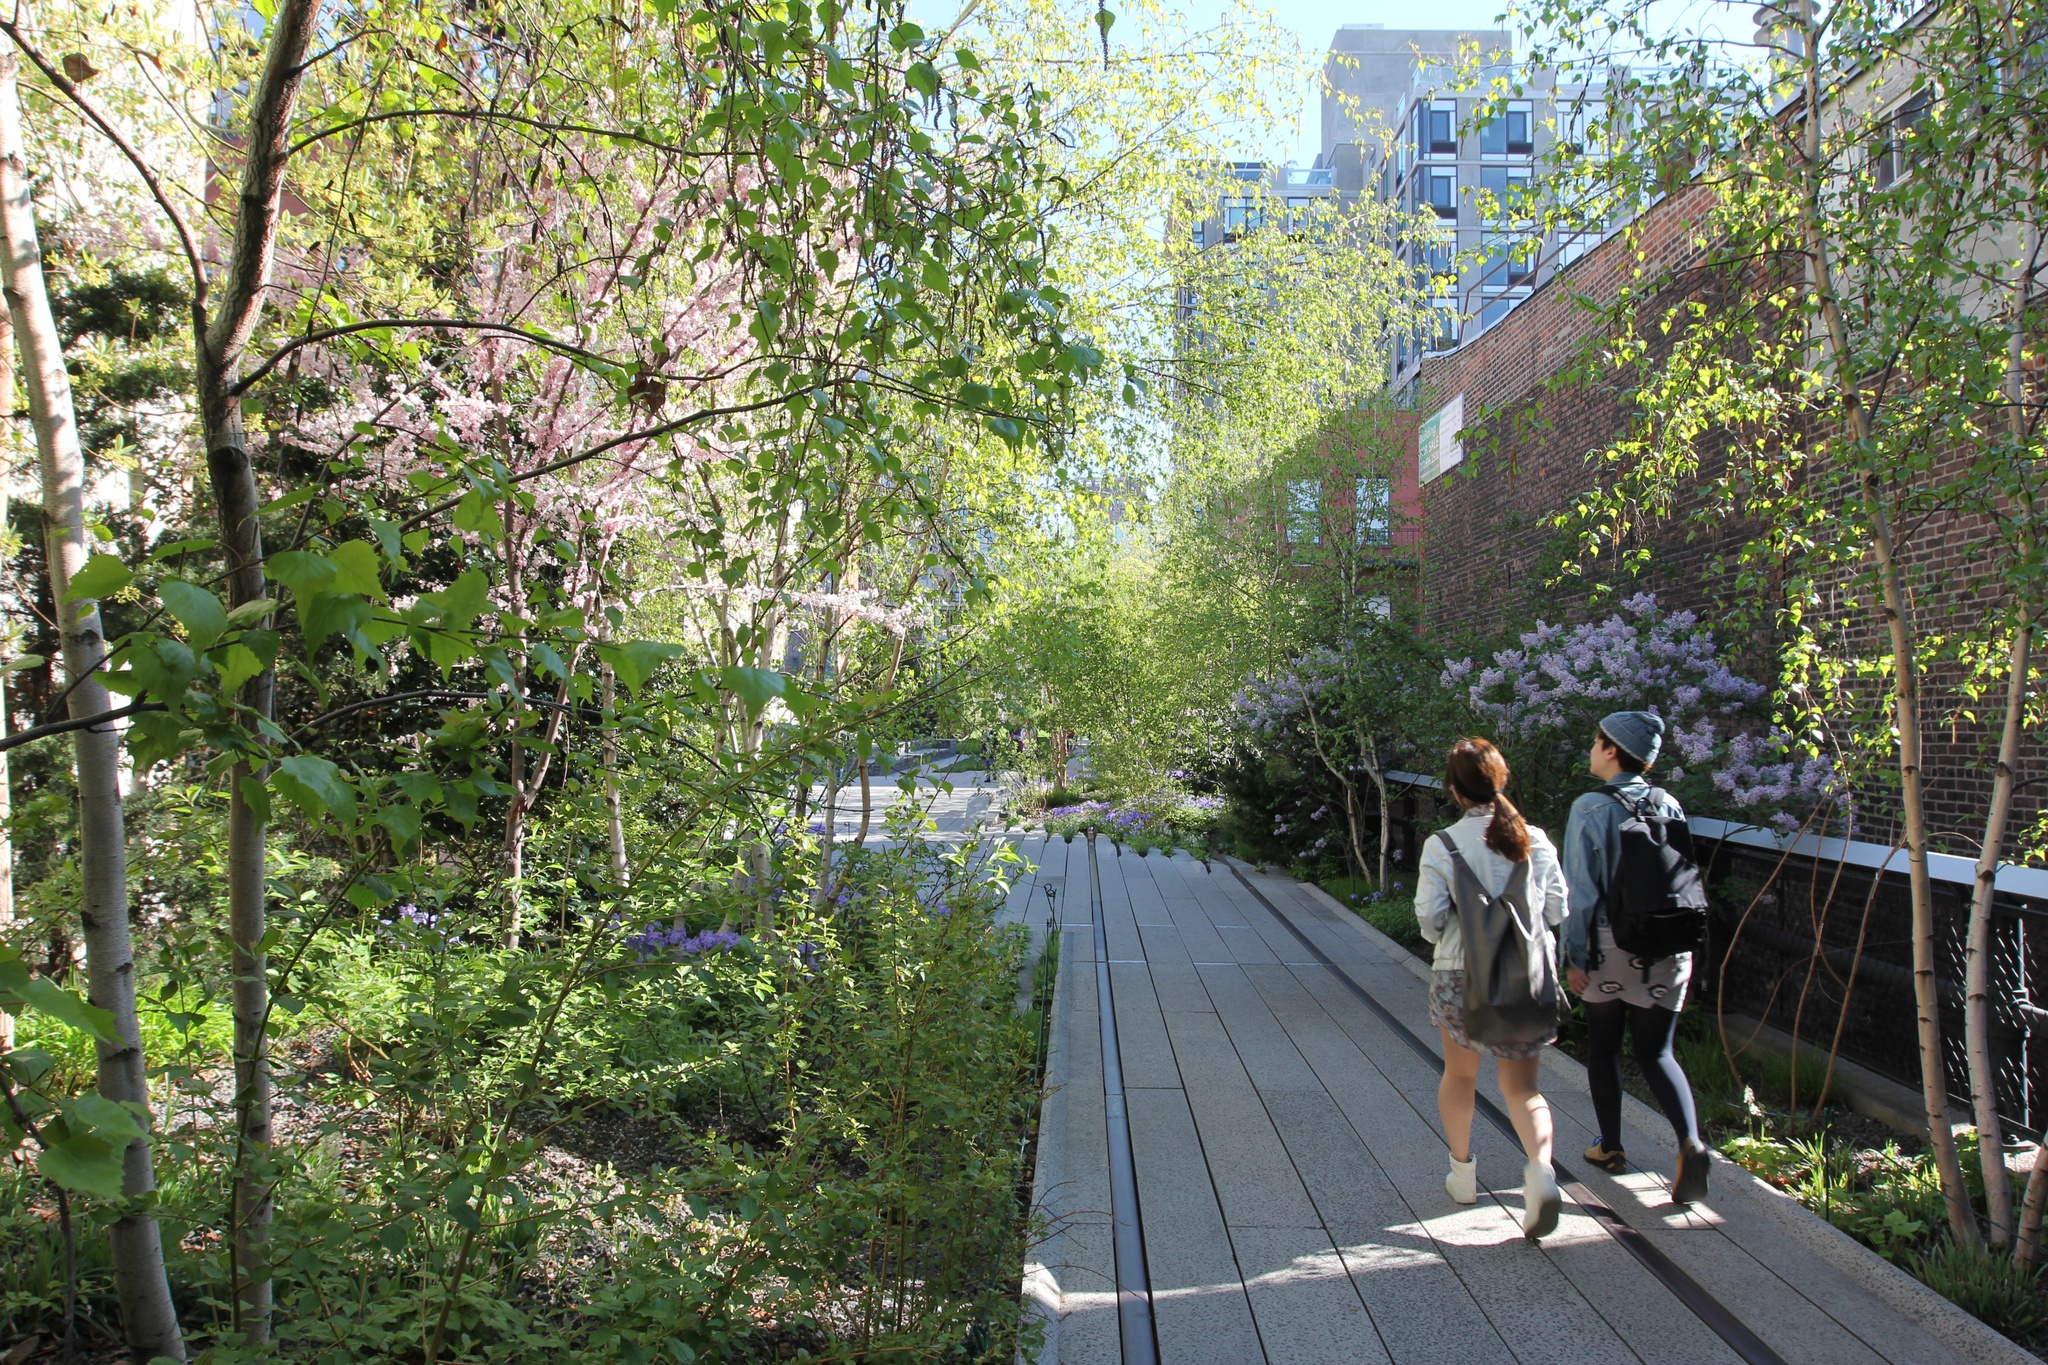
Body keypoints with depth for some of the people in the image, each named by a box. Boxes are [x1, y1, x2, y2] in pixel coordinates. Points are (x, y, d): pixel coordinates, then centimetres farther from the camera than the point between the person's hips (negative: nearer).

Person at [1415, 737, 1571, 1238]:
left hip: (1461, 975, -1)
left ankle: (1462, 1172, 32)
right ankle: (1540, 1166, -14)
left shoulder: (1442, 845, -12)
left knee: (1459, 1075, 21)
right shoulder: (1536, 840, -4)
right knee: (1522, 1087, 10)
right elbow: (1558, 909, 2)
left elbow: (1429, 918, -12)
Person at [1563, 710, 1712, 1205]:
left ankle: (1610, 1148, 24)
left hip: (1610, 945, -3)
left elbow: (1581, 889, -12)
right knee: (1656, 1051, 10)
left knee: (1603, 1046, 14)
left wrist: (1574, 955, -5)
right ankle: (1690, 1141, -10)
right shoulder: (1669, 805, 2)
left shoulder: (1590, 808, -12)